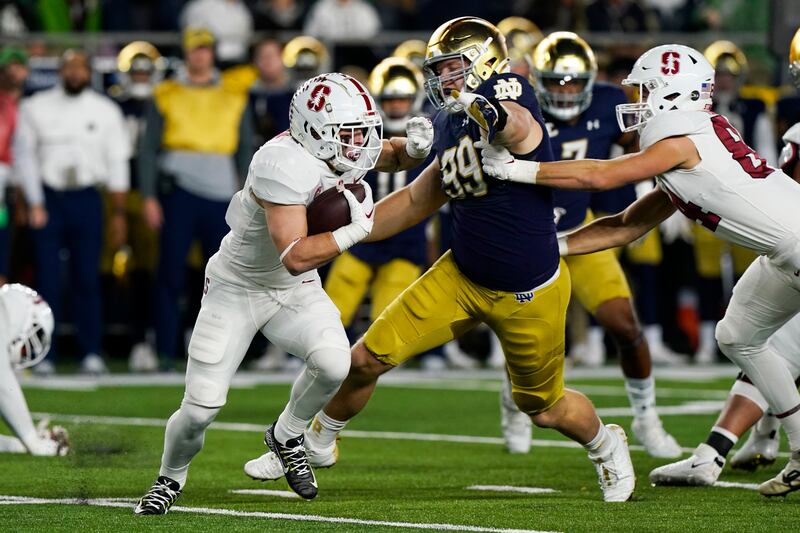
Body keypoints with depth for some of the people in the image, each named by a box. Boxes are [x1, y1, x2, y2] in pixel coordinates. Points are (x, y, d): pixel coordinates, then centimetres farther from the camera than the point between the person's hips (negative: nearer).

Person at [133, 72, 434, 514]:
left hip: (296, 293, 5)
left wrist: (414, 147, -11)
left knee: (333, 363, -23)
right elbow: (295, 257, -38)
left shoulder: (341, 150, -11)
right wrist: (355, 230, -35)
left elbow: (393, 156, 12)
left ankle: (285, 437, 6)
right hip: (236, 289, -5)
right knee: (201, 408, -7)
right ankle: (170, 479, 25)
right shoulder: (284, 166, -34)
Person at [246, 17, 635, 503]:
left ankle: (605, 445, 45)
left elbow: (516, 127, -45)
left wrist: (490, 111, -67)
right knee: (366, 360, -2)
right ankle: (317, 444, 23)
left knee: (545, 408, 12)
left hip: (530, 293, -6)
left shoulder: (510, 90, -19)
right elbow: (418, 202, 14)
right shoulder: (451, 126, 2)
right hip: (463, 276, 6)